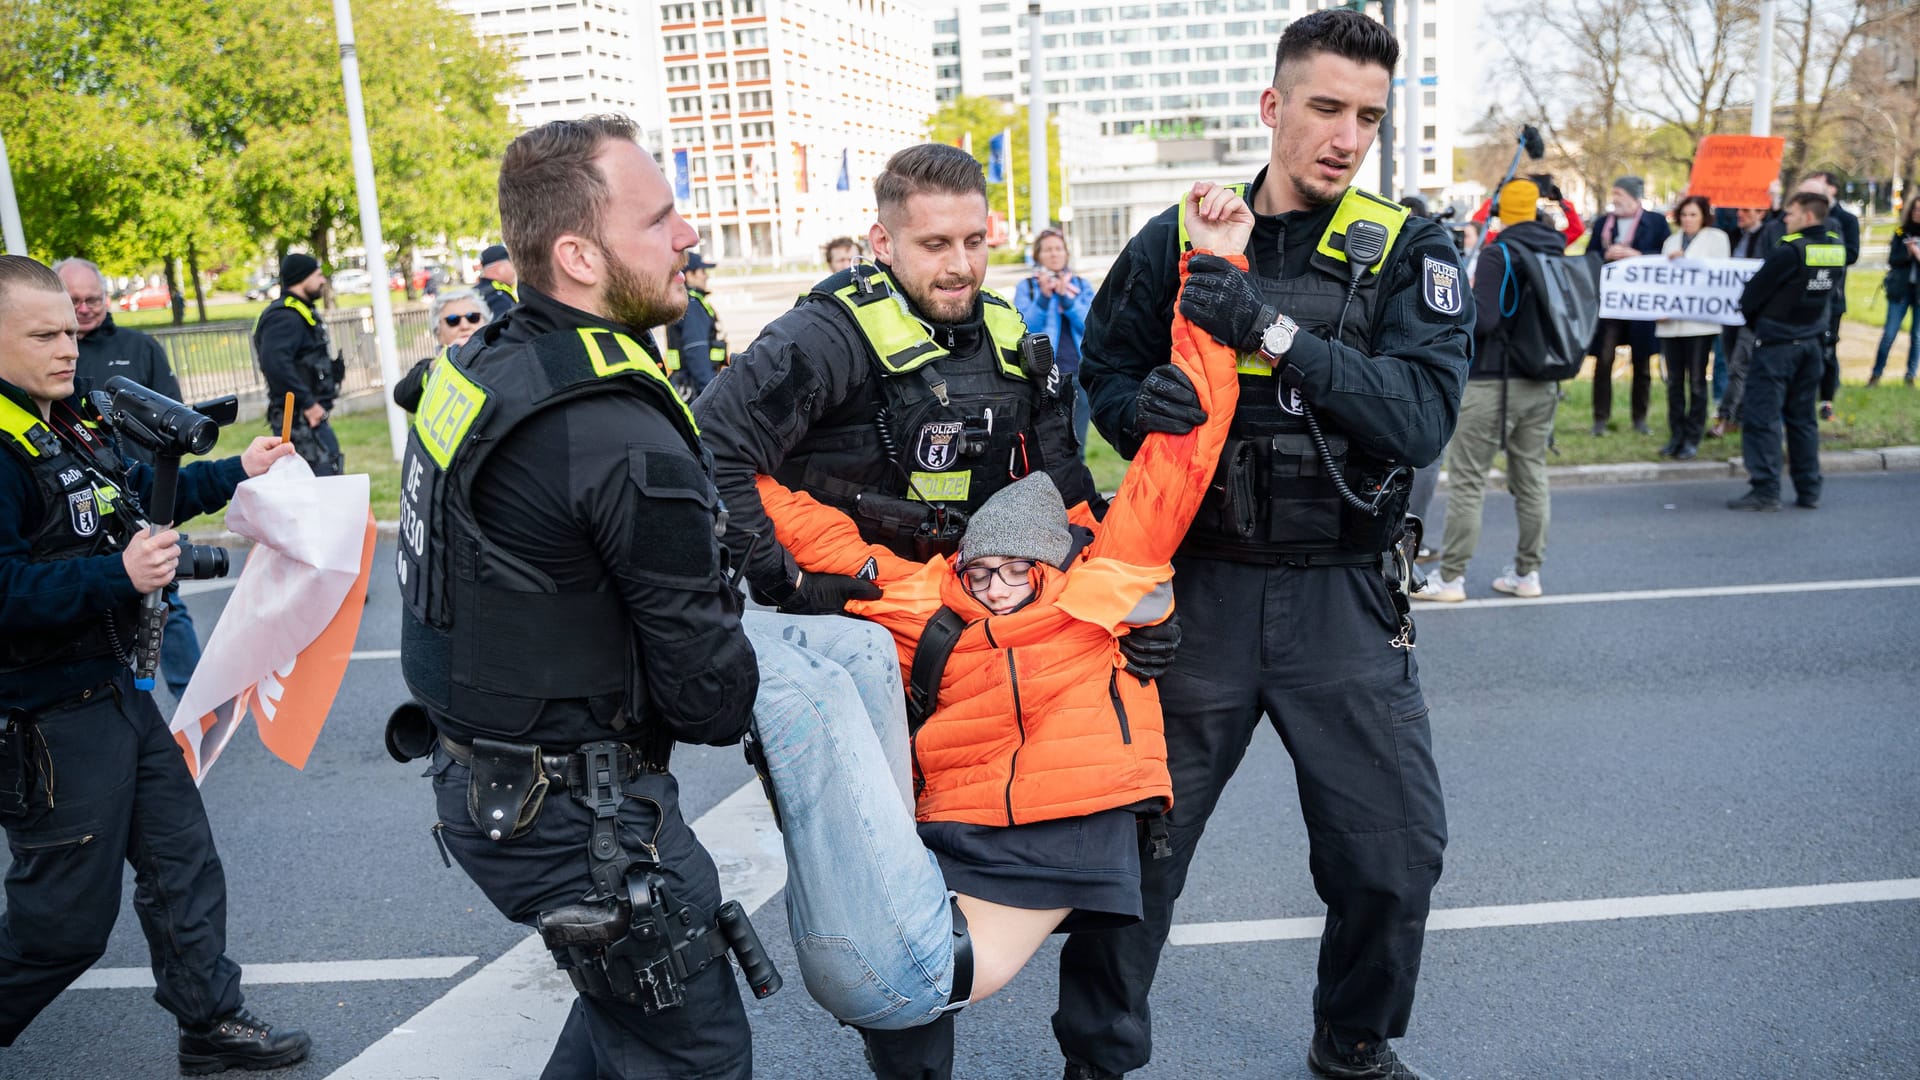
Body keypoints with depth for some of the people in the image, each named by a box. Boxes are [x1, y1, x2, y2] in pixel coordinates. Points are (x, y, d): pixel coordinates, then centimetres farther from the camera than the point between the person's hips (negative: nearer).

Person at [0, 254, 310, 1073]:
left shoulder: (74, 424, 7)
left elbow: (142, 492, 25)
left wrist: (236, 472, 21)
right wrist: (117, 576, -36)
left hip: (114, 690, 10)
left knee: (182, 860, 17)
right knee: (67, 916, 5)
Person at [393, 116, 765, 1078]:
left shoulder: (482, 360, 2)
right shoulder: (628, 443, -27)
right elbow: (707, 692, -19)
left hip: (476, 774, 9)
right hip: (574, 817, -9)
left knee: (628, 995, 28)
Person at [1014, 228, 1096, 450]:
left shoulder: (1082, 285, 13)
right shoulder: (1026, 287, 6)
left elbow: (1089, 325, -2)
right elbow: (1024, 329, -6)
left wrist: (1065, 297, -14)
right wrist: (1043, 297, -18)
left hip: (1078, 373, 2)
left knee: (1076, 447, 3)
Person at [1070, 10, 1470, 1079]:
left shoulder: (1410, 251, -2)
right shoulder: (1179, 239, 2)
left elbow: (1423, 416, -15)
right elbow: (1105, 367, 11)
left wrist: (1274, 330, -23)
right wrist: (1139, 405, -13)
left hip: (1343, 596, 0)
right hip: (1199, 584, 0)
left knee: (1394, 850, 7)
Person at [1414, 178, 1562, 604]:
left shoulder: (1499, 253, -12)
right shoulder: (1556, 252, 9)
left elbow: (1484, 319, -21)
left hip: (1493, 381, -7)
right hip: (1543, 383, 7)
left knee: (1467, 480, -2)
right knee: (1532, 477, 13)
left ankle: (1450, 577, 1)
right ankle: (1527, 572, 19)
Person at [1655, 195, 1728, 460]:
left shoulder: (1716, 238, 6)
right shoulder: (1671, 242, 19)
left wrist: (1685, 262, -11)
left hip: (1699, 319, -4)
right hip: (1670, 320, 4)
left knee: (1696, 380, -3)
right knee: (1674, 381, 5)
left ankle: (1692, 439, 2)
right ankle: (1676, 436, 12)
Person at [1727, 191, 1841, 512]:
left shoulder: (1790, 250, -18)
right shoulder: (1837, 247, 4)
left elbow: (1752, 296, -11)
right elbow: (1827, 292, 12)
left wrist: (1753, 320, 9)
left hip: (1777, 342, -7)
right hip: (1811, 342, 7)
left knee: (1762, 416, -3)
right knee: (1803, 418, 13)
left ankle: (1765, 490, -5)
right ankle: (1808, 491, 15)